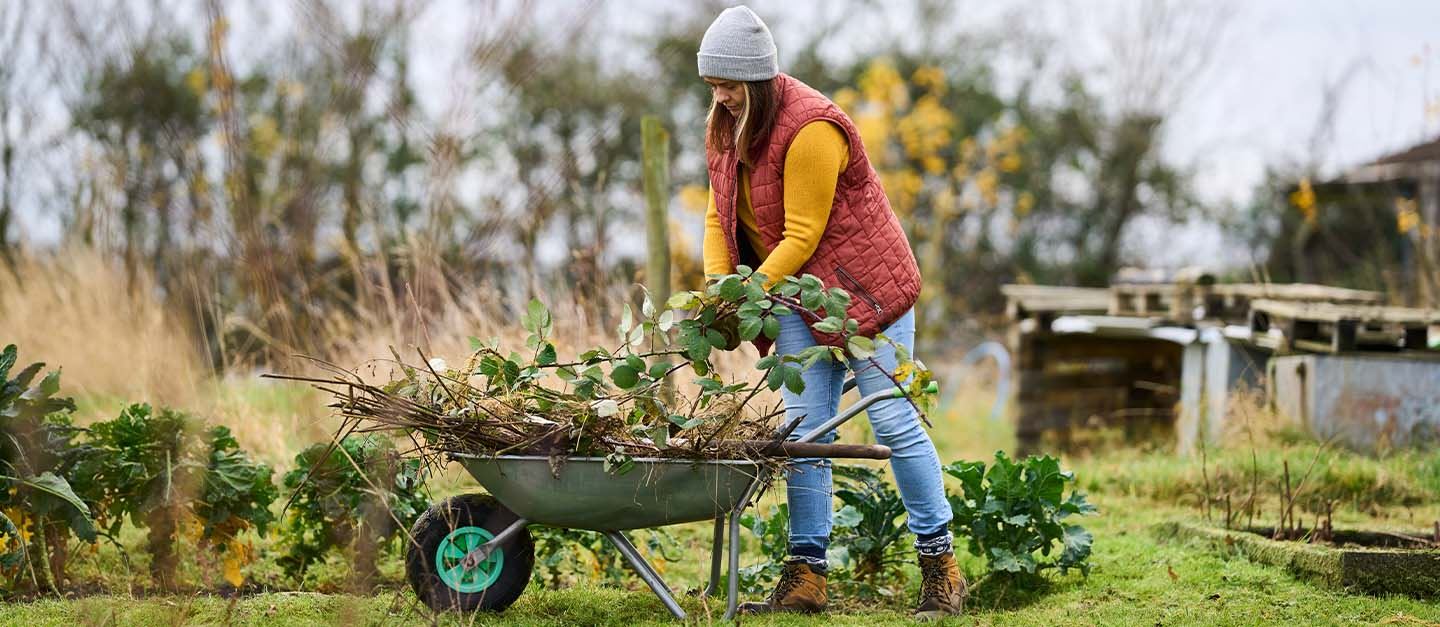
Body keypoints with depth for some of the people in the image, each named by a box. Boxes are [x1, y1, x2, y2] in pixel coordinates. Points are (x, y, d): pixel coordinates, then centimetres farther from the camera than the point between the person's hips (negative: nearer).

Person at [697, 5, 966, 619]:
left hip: (865, 284, -7)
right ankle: (805, 577, 2)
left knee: (894, 421, -4)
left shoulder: (811, 130, -24)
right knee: (803, 431, 1)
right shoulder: (725, 130, 1)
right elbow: (719, 216, 7)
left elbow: (802, 236, -23)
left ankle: (940, 568, 5)